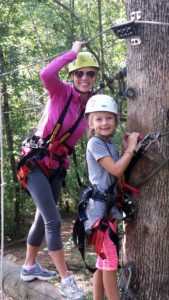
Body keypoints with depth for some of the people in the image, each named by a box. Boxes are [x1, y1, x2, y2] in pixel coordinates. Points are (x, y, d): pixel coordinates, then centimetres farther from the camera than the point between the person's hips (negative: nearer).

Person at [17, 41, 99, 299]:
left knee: (43, 217, 18)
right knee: (53, 220, -11)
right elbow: (46, 74, -34)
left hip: (58, 165, 6)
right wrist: (73, 52, -23)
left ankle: (29, 267, 37)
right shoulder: (61, 91, -14)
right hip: (36, 161, -6)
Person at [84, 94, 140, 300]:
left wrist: (130, 147, 3)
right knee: (110, 260, -3)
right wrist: (131, 147, -13)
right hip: (100, 207, -9)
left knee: (104, 260, 14)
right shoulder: (95, 143, -13)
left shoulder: (110, 143, 13)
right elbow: (116, 170, -20)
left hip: (109, 206, 9)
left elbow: (118, 170, 10)